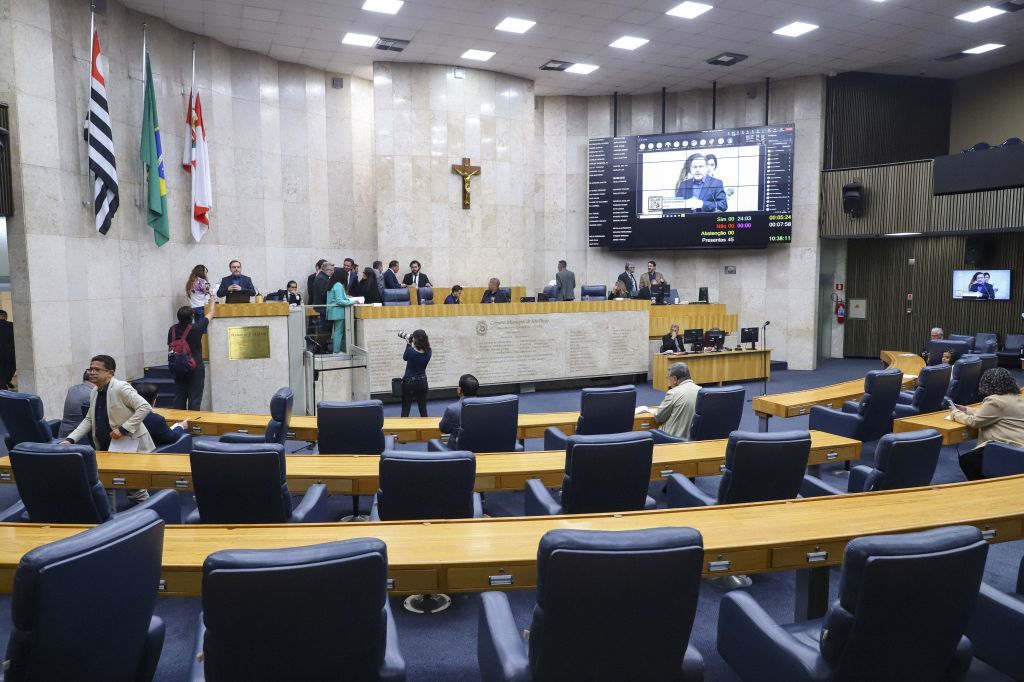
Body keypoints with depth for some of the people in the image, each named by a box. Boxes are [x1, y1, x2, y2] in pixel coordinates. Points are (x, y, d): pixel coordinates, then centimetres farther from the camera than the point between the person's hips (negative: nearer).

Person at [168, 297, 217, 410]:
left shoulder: (173, 330, -4)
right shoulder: (196, 328, -15)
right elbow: (210, 314, 0)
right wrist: (213, 302, 19)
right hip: (196, 369, -4)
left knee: (179, 399, 11)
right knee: (194, 400, 0)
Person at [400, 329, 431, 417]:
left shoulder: (410, 351, -19)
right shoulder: (428, 352, -7)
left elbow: (405, 357, 3)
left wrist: (408, 343, 6)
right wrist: (411, 345, 7)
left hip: (409, 383, -4)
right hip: (422, 382, 4)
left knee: (405, 411, 2)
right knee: (423, 410, 11)